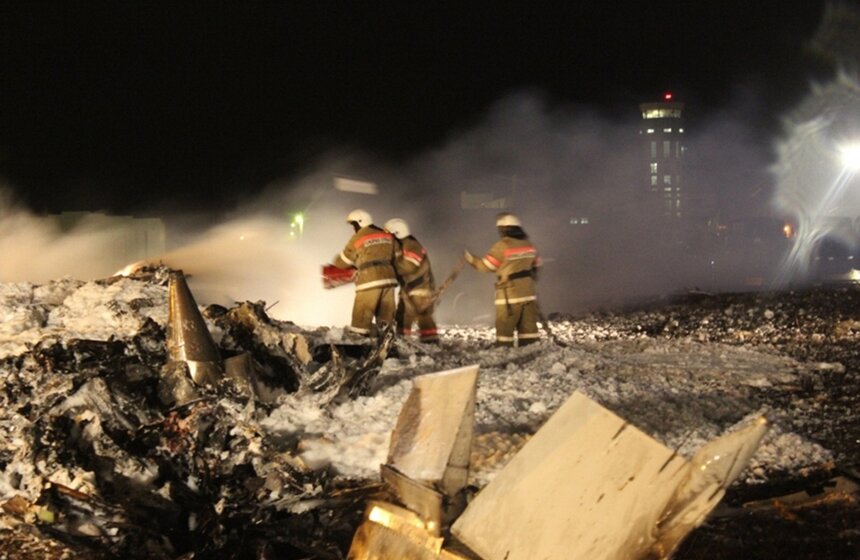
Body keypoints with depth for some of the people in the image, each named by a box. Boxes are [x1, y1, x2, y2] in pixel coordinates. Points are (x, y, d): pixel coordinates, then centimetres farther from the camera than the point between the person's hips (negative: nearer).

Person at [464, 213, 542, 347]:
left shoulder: (502, 246, -12)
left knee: (505, 329, 1)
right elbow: (535, 267, 15)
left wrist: (470, 259, 10)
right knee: (528, 326, 7)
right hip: (528, 294, 6)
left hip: (509, 295, -6)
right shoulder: (528, 245, 8)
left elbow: (486, 266, -5)